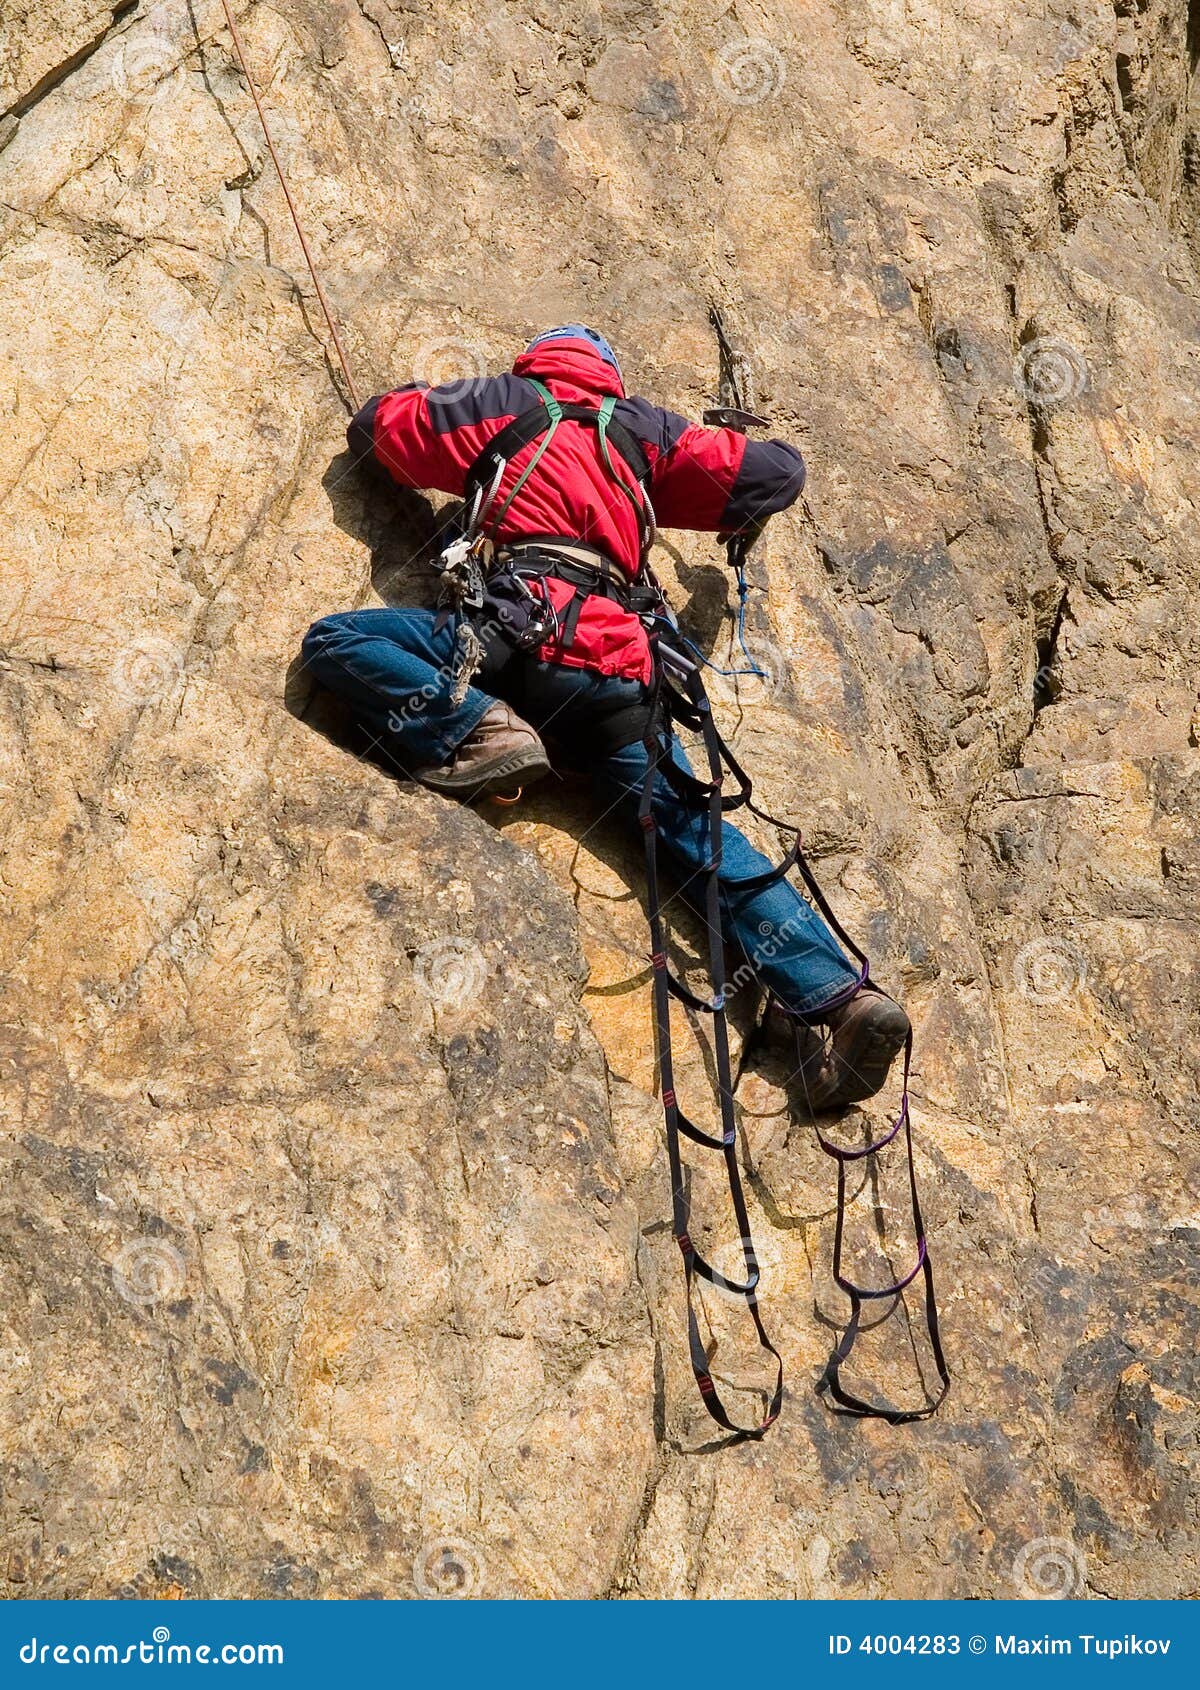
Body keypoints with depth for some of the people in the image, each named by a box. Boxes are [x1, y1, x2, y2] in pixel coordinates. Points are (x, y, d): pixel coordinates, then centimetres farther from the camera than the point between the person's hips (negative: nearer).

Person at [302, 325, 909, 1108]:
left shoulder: (503, 402, 20)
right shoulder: (645, 428, 24)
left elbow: (377, 424, 32)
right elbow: (777, 473, 20)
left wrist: (433, 396, 54)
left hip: (526, 628, -4)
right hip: (620, 670, 4)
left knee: (333, 641, 4)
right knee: (699, 832, 3)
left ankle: (473, 728, -17)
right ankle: (844, 994, -12)